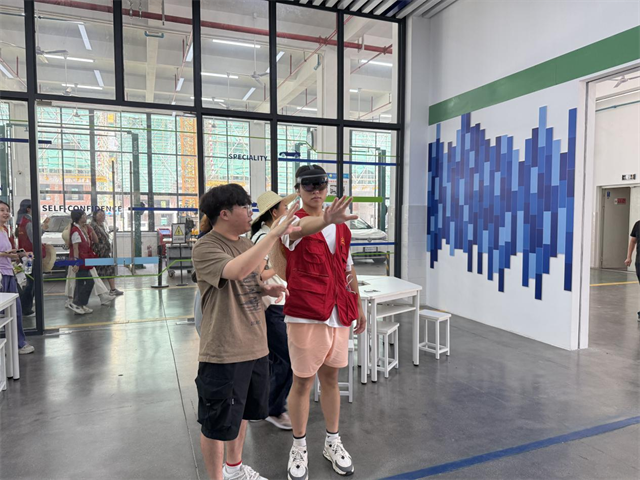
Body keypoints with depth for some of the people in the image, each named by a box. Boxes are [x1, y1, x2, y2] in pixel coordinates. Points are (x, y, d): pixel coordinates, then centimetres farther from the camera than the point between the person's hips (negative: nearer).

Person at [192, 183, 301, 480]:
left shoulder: (247, 244, 8)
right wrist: (275, 234, -37)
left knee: (242, 412, 25)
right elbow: (237, 271, -37)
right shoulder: (205, 248, -18)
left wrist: (268, 289, -2)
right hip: (224, 353, -8)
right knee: (218, 423, 9)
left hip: (255, 346, 8)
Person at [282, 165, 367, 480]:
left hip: (339, 314, 5)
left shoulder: (340, 225, 11)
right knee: (302, 382, 6)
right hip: (305, 315, -5)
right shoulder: (293, 221, -7)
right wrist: (325, 220, -56)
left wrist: (358, 306, 19)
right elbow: (301, 228, -35)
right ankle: (299, 447, 26)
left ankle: (333, 443, 33)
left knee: (330, 378, 17)